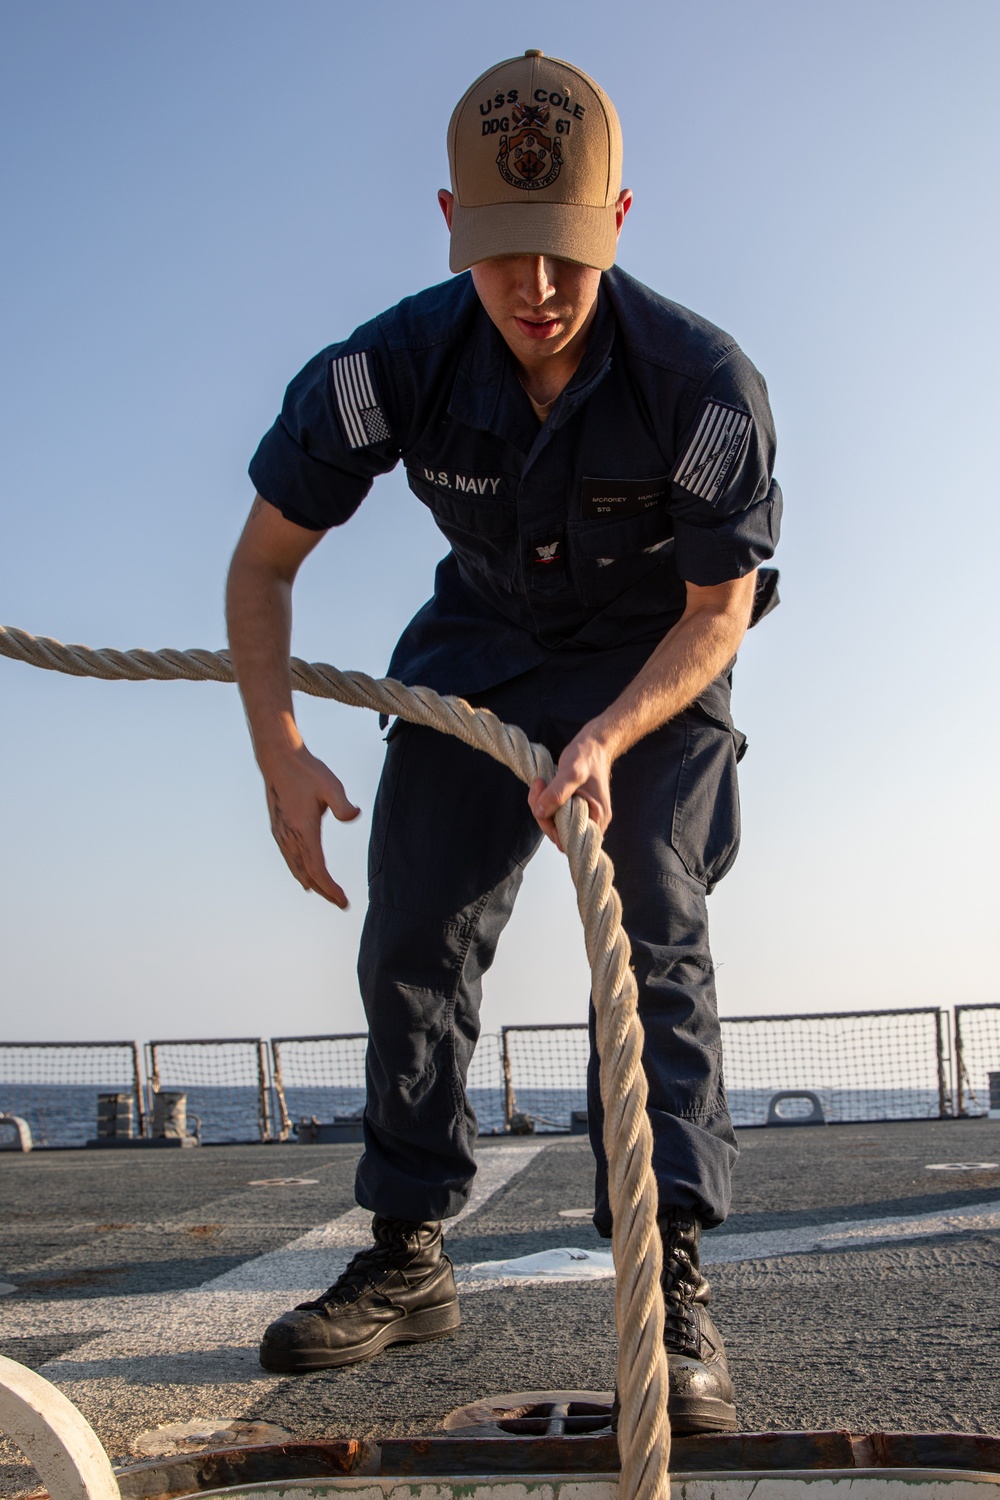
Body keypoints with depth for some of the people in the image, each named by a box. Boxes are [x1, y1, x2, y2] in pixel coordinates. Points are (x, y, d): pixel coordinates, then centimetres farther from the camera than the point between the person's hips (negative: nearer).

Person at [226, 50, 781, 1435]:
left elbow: (719, 611, -17)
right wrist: (280, 755, -21)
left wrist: (607, 741, -33)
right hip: (482, 644, 3)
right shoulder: (391, 369, -25)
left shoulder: (705, 386, -30)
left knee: (653, 938, -18)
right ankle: (407, 1258, 9)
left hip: (655, 657, -2)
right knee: (411, 939, -2)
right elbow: (263, 560, -11)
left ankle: (670, 1282, -17)